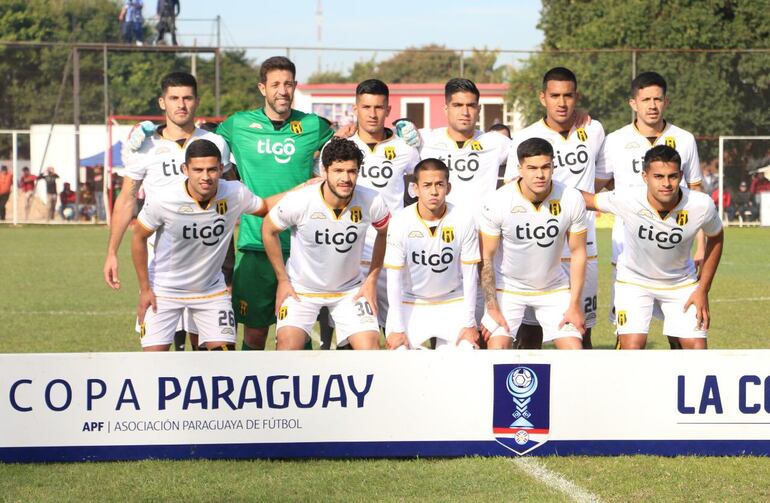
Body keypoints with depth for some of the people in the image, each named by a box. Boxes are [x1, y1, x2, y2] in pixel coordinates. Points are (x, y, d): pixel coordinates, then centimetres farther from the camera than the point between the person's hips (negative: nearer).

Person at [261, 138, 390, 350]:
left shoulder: (371, 202, -19)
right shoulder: (298, 201, -25)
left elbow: (385, 232, 4)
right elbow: (268, 230, -5)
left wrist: (372, 280, 2)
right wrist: (282, 280, -2)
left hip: (350, 290, 2)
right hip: (301, 288, -2)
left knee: (370, 347, -11)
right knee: (288, 345, -19)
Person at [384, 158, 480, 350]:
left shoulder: (463, 220, -15)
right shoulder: (401, 221, -16)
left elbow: (470, 274, -8)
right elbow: (394, 278, -12)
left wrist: (469, 323, -8)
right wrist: (396, 328, -13)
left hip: (453, 303, 0)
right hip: (411, 303, 0)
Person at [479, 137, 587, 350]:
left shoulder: (572, 199, -16)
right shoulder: (497, 202, -22)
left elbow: (578, 253, -6)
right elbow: (486, 257, -13)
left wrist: (575, 305, -6)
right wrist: (492, 307, -14)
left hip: (554, 287, 2)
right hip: (507, 287, -2)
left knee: (574, 350, -8)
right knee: (497, 349, -15)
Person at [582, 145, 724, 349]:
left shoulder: (701, 206, -25)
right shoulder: (626, 200, -30)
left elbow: (716, 238, -3)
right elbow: (589, 200, -8)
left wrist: (703, 290, -3)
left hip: (682, 282, 2)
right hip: (633, 279, -2)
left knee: (696, 347, -4)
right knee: (632, 347, -18)